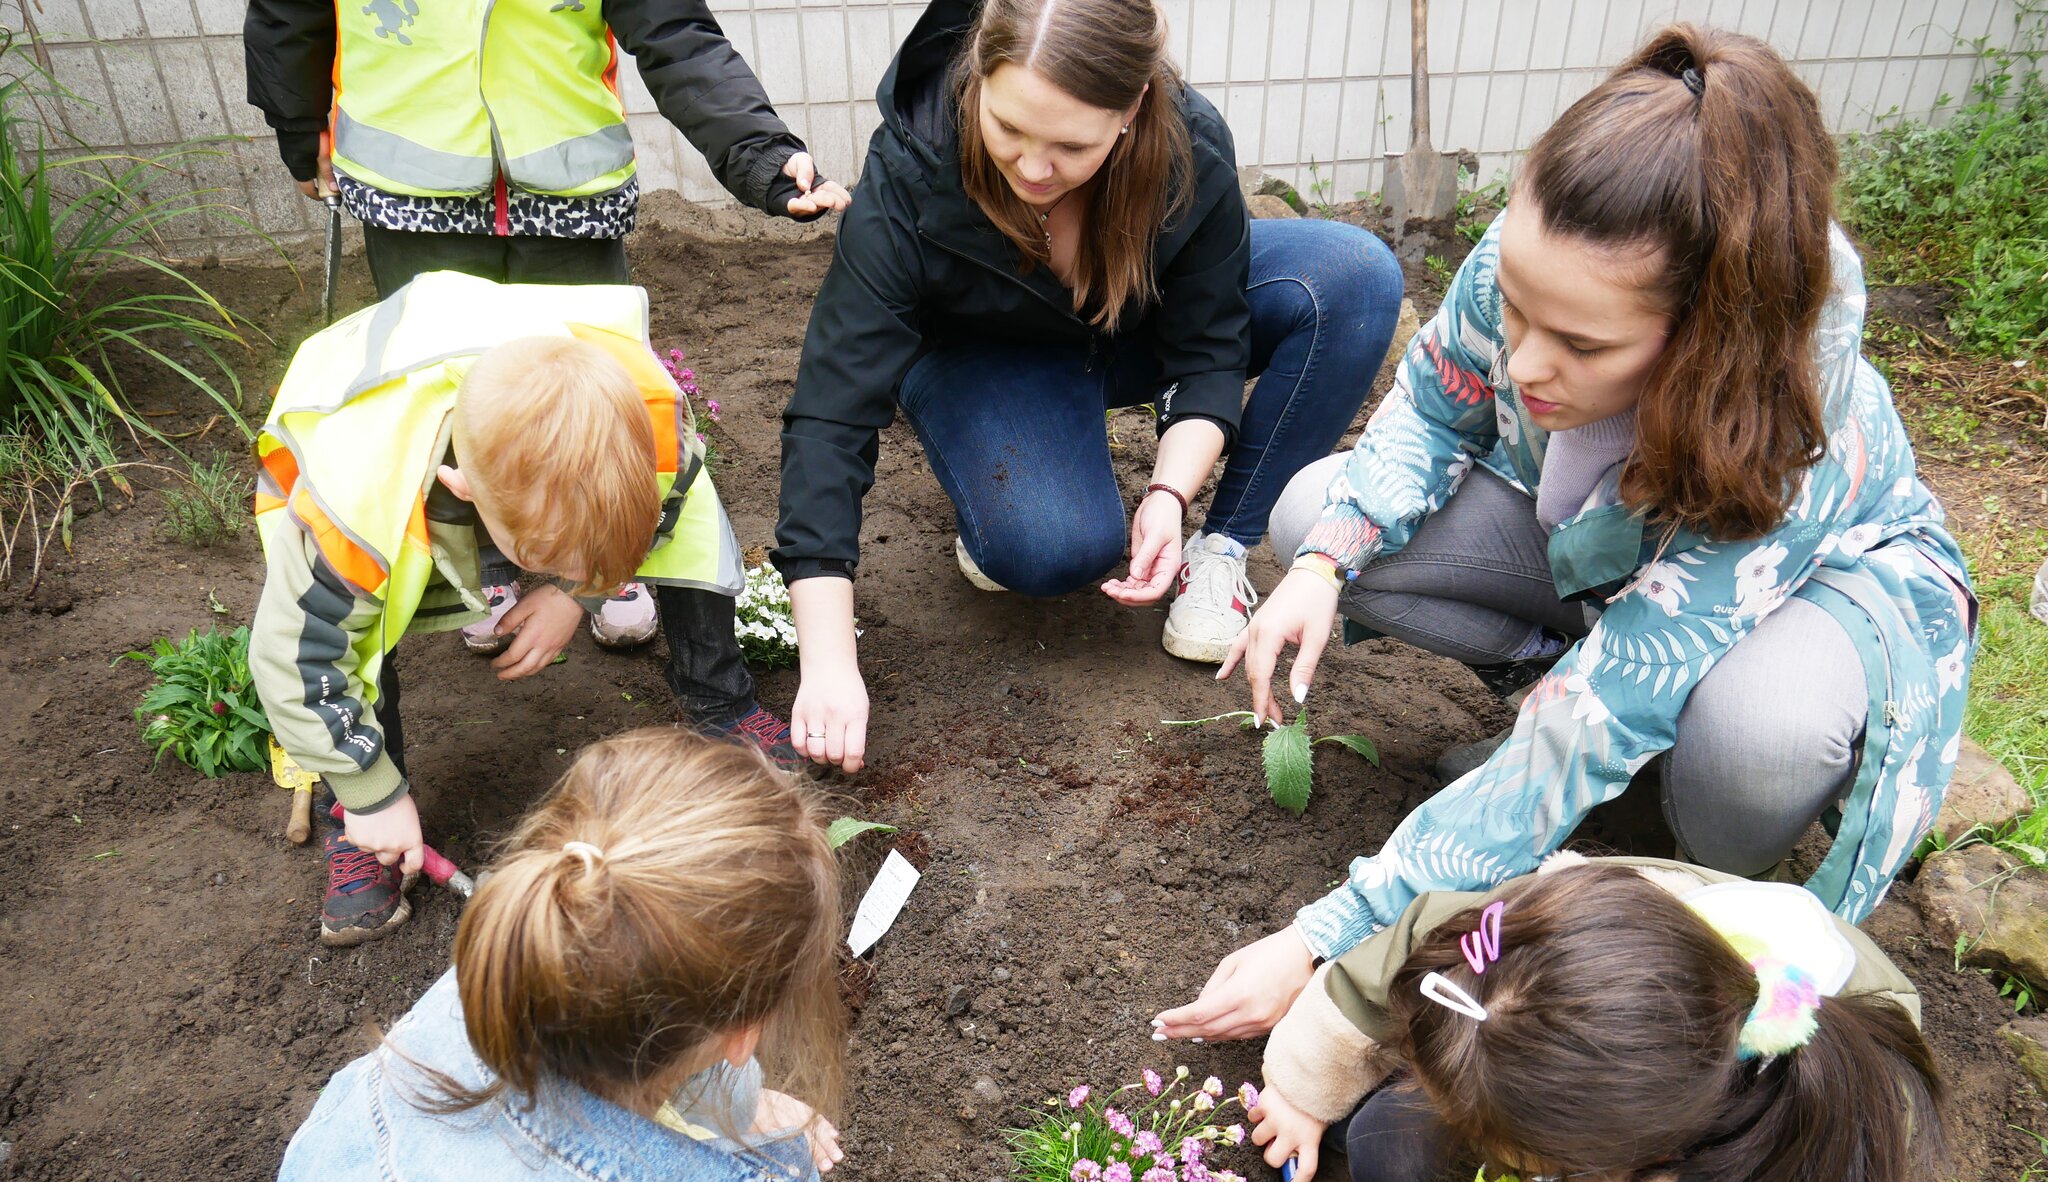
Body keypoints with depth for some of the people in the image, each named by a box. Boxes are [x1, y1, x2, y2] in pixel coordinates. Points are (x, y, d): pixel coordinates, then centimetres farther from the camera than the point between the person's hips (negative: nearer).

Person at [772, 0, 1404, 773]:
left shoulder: (1191, 150, -28)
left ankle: (1221, 548, -12)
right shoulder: (907, 184, -32)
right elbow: (832, 417, -35)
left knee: (1357, 277, -24)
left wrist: (1170, 493, -34)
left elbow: (1208, 353, -15)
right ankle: (1002, 492, 3)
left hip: (1141, 326, 3)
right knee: (1050, 549, -35)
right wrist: (829, 663, -41)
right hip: (987, 356, -3)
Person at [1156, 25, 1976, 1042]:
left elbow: (1577, 751, -41)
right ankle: (1594, 665, -1)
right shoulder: (1526, 261, -31)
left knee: (1759, 731, -41)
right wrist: (1325, 561, -29)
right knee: (1314, 513, -17)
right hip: (1588, 540, 4)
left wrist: (1329, 938, -39)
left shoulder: (1781, 458, -42)